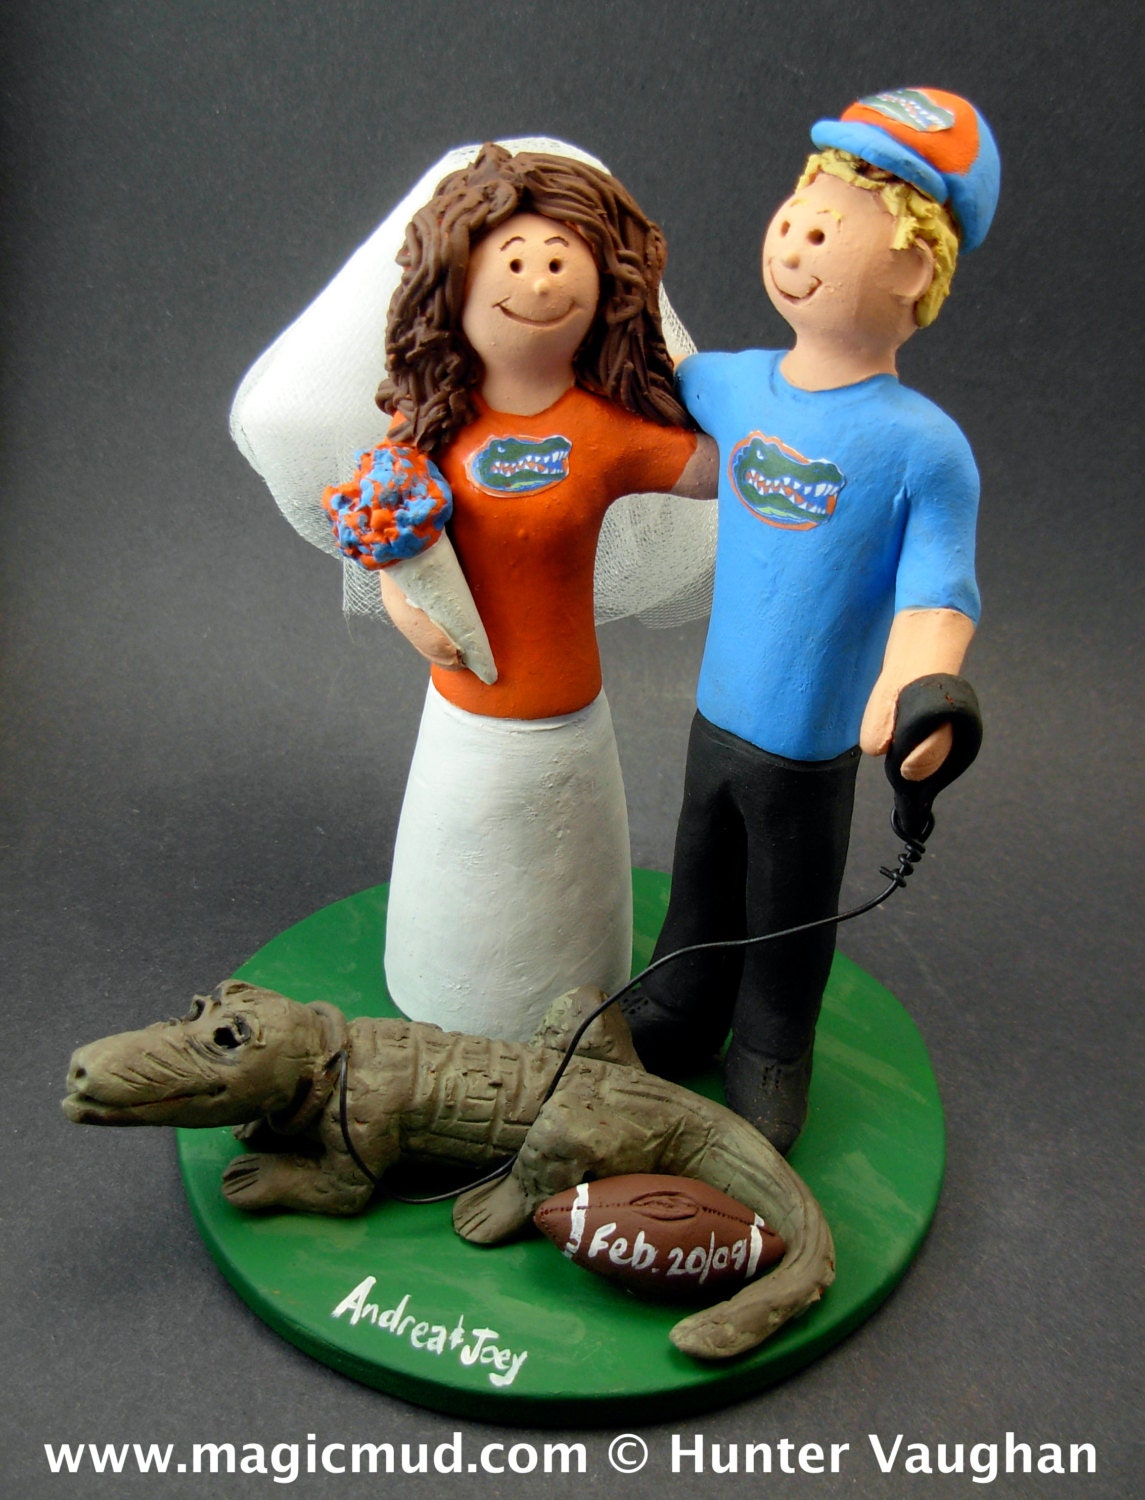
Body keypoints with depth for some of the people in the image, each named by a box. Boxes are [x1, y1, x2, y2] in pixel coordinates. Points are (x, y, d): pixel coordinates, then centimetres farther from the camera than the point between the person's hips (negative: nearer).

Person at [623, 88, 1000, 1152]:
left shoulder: (922, 446, -19)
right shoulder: (737, 384, -4)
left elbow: (934, 595, -23)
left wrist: (911, 689, -42)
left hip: (809, 745, -4)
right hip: (716, 714, 5)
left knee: (786, 916, 17)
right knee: (699, 890, 24)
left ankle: (769, 1060, 42)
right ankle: (676, 1019, 49)